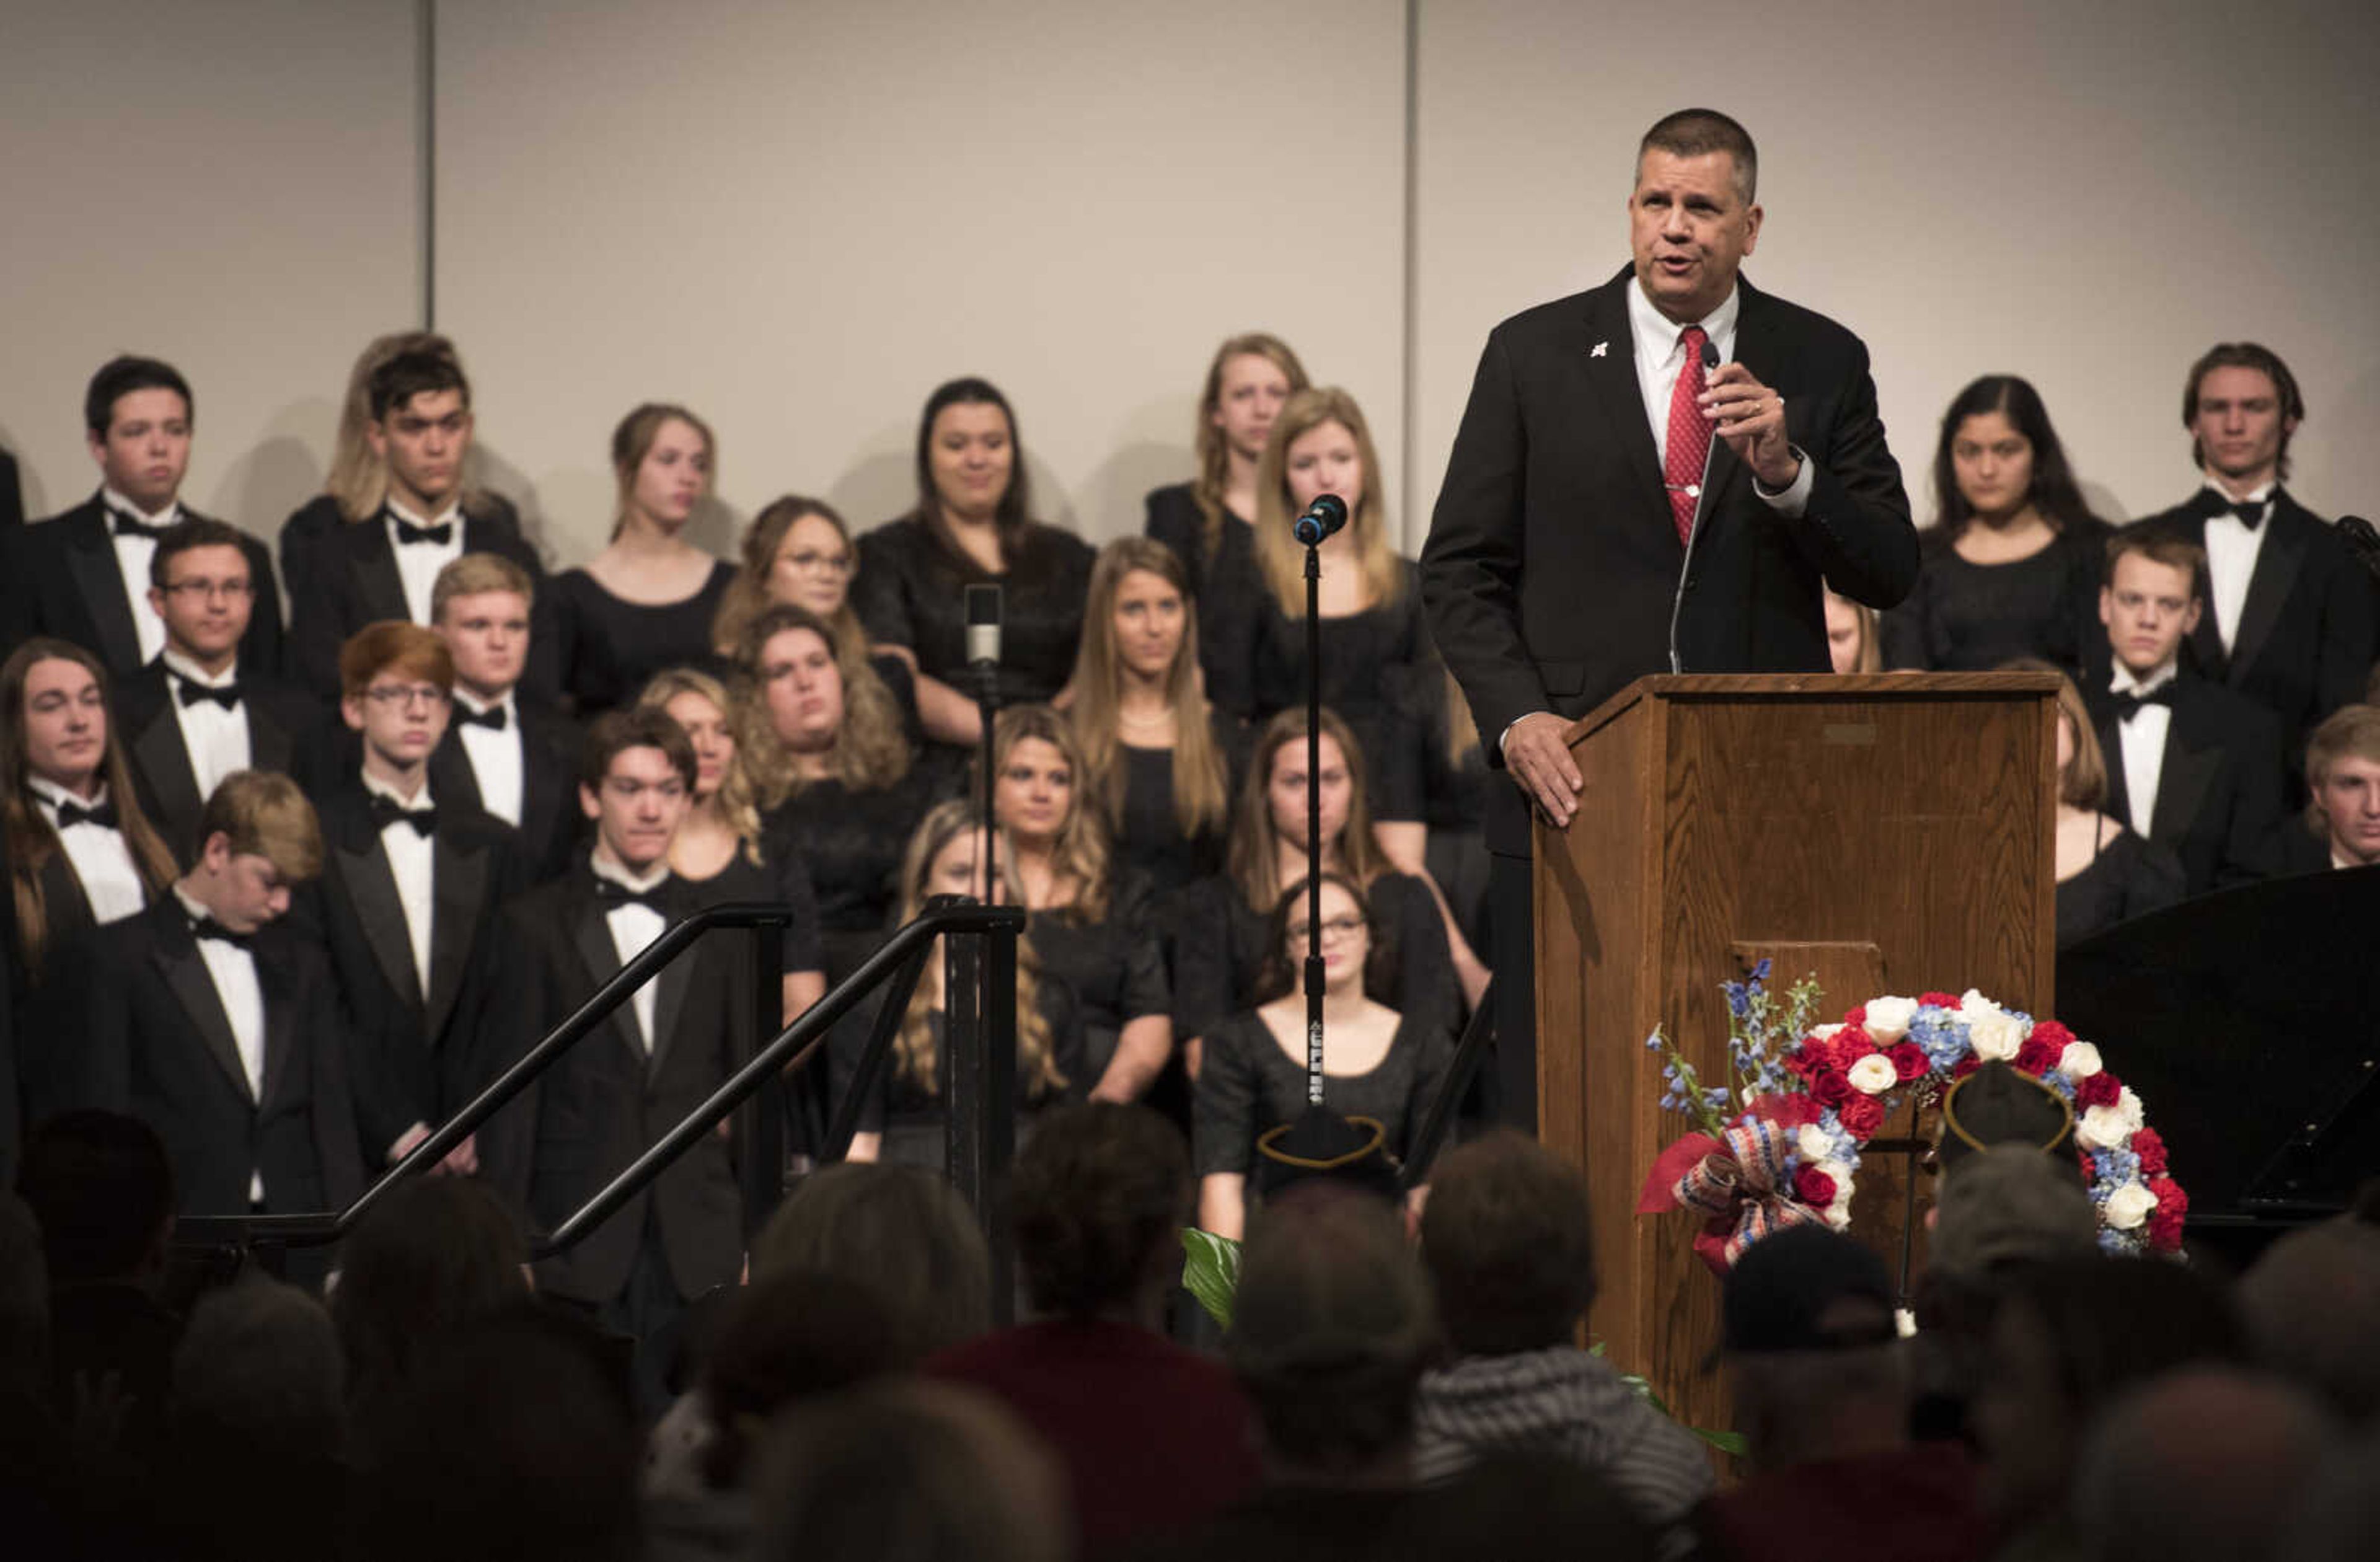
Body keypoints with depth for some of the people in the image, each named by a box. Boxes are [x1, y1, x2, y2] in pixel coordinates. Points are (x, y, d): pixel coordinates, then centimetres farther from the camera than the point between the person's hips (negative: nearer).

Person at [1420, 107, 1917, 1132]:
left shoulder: (1820, 365, 8)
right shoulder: (1534, 356, 6)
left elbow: (1888, 574, 3)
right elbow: (1461, 570, 6)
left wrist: (1783, 470, -14)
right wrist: (1517, 720, -9)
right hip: (1577, 787, 0)